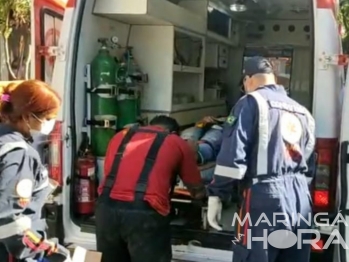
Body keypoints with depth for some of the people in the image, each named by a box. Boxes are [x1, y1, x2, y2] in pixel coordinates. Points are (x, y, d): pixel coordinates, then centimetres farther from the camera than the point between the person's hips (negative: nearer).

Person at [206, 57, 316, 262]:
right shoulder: (303, 112, 20)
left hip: (266, 195, -7)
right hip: (301, 198, 7)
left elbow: (232, 155, -11)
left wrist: (216, 195, -7)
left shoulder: (252, 102, -2)